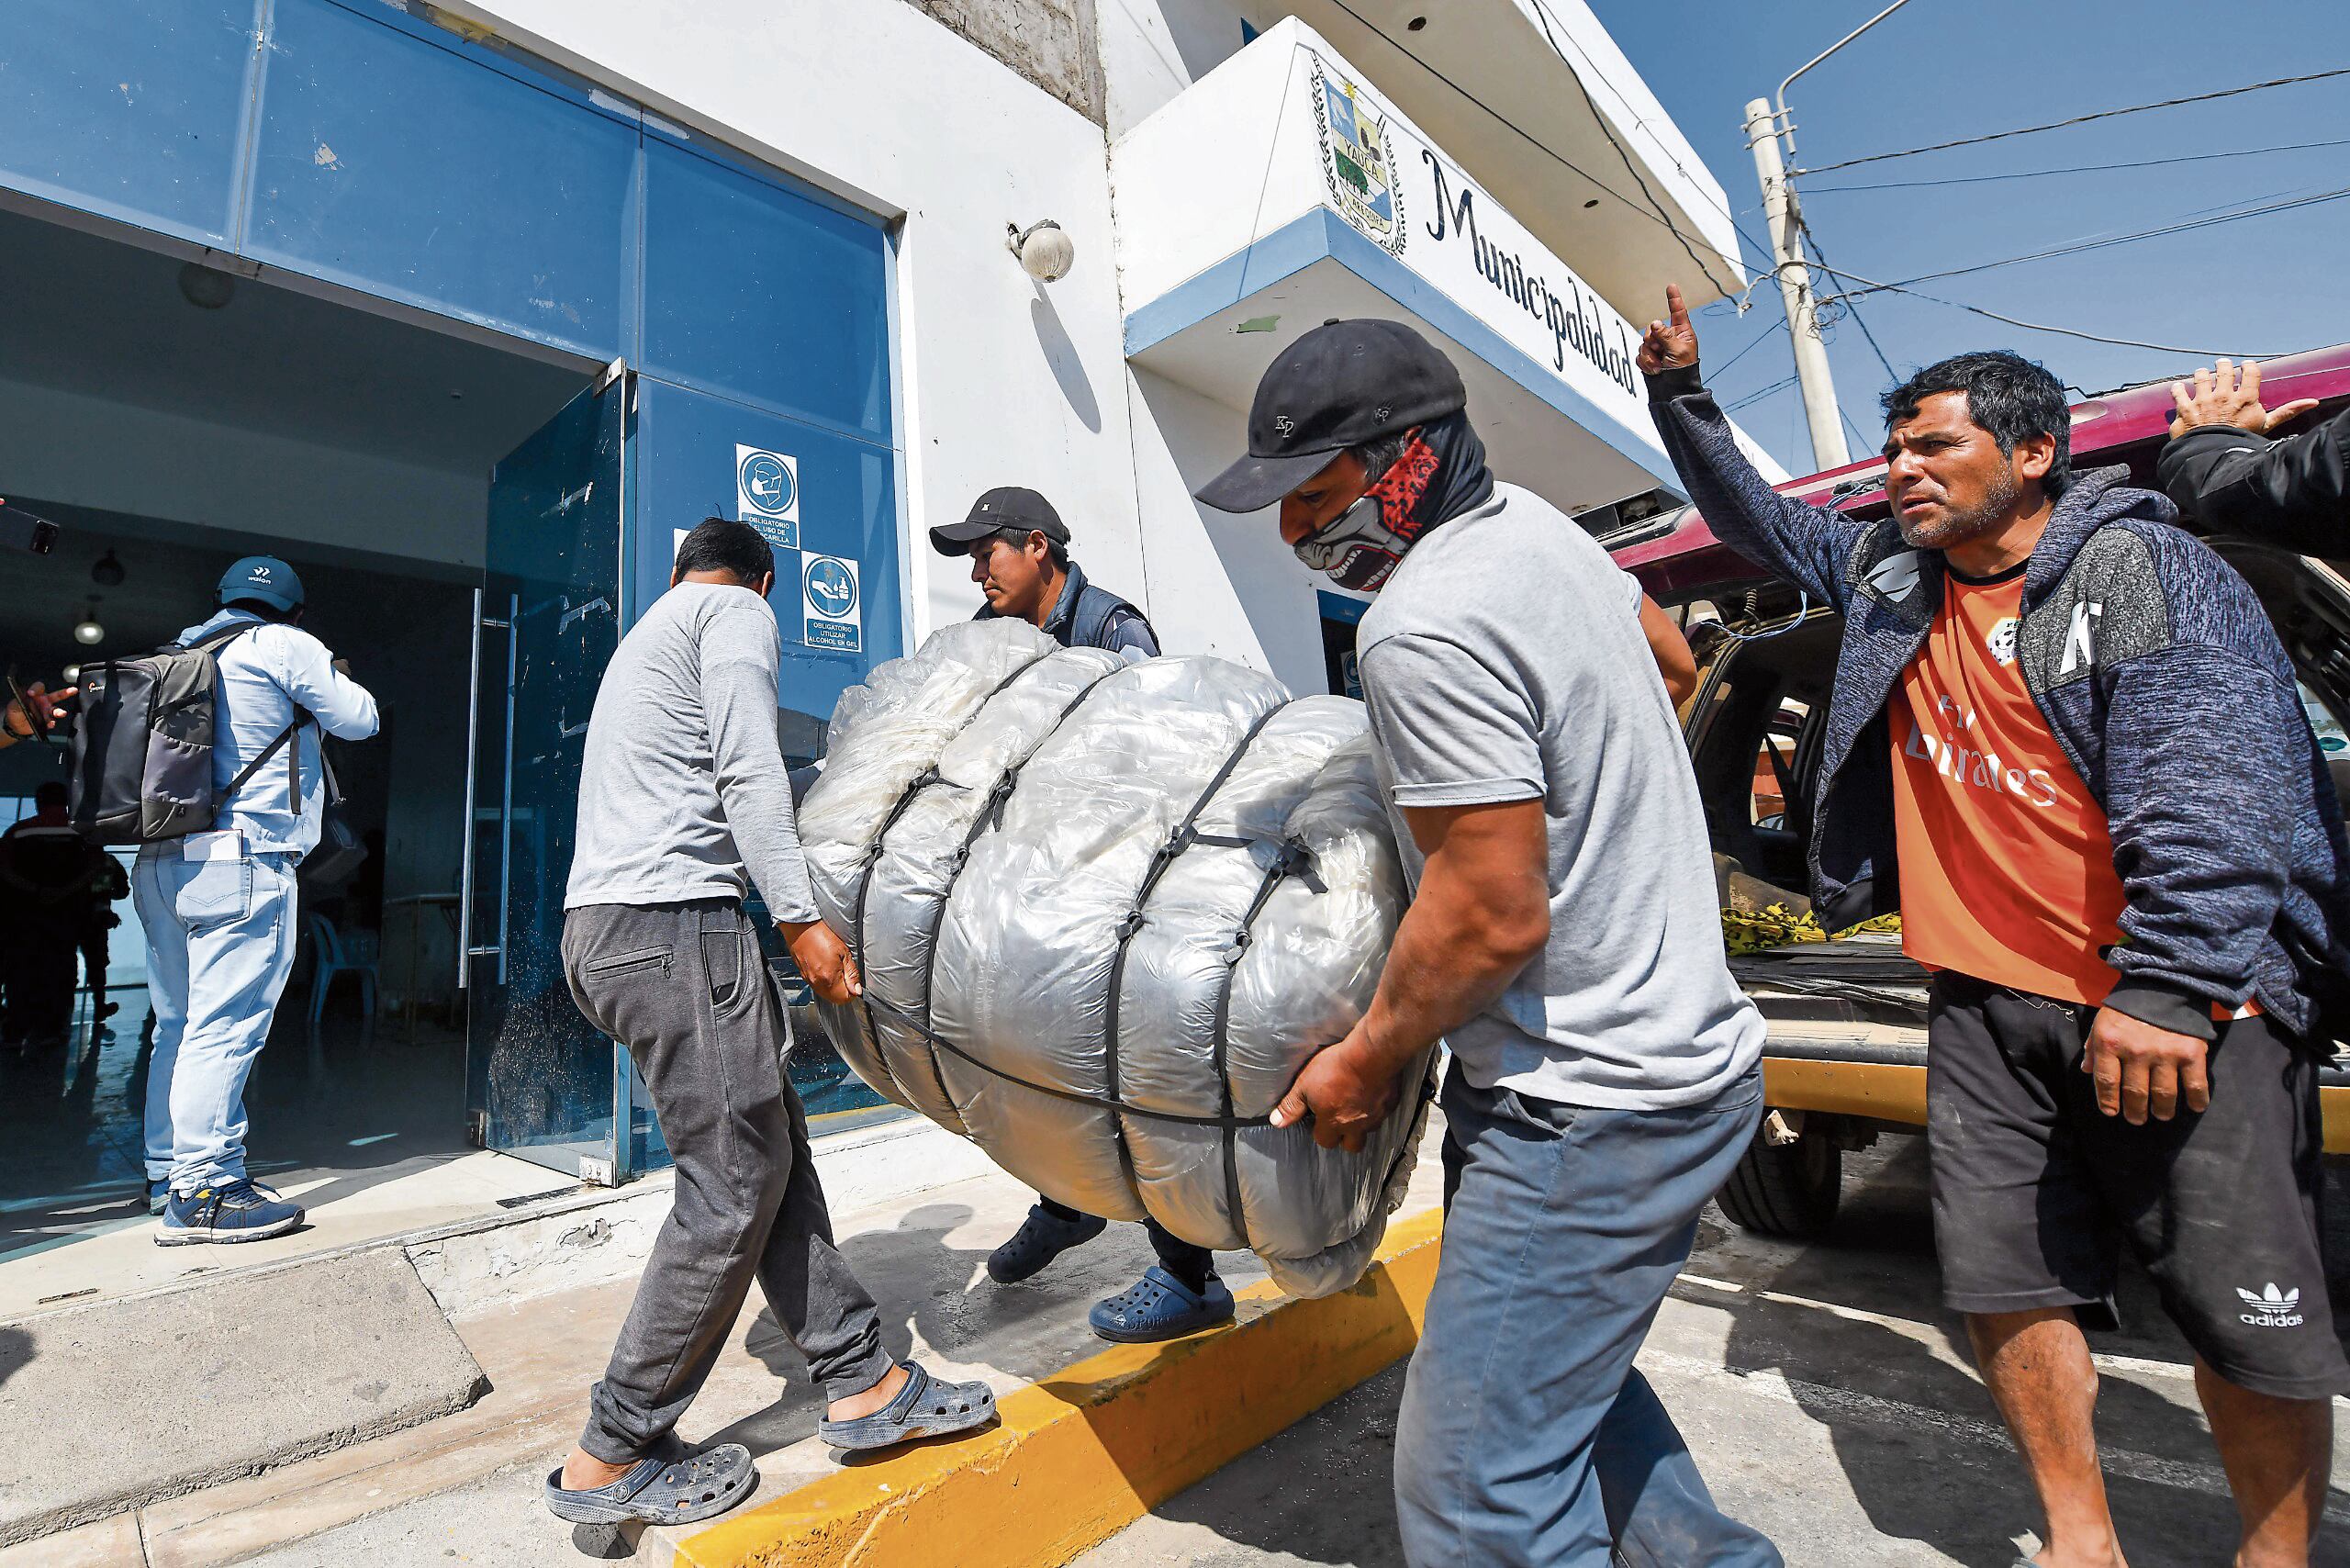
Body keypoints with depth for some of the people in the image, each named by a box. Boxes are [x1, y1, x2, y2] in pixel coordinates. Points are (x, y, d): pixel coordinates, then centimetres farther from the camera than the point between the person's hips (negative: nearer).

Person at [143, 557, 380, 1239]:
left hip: (160, 862, 9)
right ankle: (203, 1191, -8)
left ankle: (168, 1176, 21)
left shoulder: (184, 653, 20)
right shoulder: (284, 646, -2)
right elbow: (358, 718, 2)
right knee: (225, 1027, -8)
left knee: (180, 1025, 13)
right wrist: (332, 679, 20)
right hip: (239, 860, -9)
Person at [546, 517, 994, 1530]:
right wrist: (801, 918, -17)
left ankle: (862, 1383, 12)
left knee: (775, 1155, 8)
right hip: (673, 920, -10)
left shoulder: (649, 630, 31)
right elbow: (747, 771, -13)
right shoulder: (739, 614, 2)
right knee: (735, 1186, -4)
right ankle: (613, 1460, 8)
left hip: (601, 924, 10)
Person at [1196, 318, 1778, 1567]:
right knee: (1560, 1370, 25)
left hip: (1589, 1112, -10)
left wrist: (1363, 1064, -9)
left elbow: (1494, 915, -24)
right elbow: (1663, 661, 26)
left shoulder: (1424, 624, -24)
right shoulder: (1534, 524, 8)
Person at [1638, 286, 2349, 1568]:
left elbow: (2206, 784, -16)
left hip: (2177, 1003, -4)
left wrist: (2164, 986, -24)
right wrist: (1679, 394, 20)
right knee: (2006, 1285, 6)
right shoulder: (1887, 575, 12)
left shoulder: (2144, 569, -6)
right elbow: (1758, 519, 26)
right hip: (1987, 1001, 5)